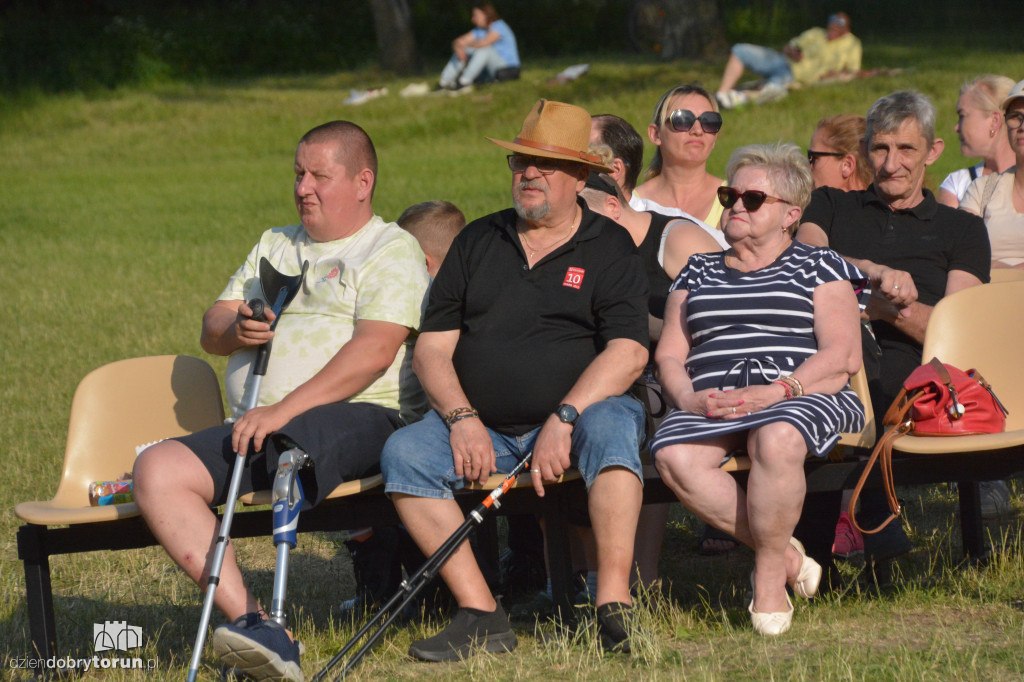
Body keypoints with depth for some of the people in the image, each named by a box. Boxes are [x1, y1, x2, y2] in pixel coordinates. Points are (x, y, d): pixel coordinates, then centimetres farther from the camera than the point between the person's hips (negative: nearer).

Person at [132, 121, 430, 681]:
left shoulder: (392, 251, 4)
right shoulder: (275, 246, 28)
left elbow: (374, 352, -11)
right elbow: (211, 330, 22)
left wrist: (284, 410, -20)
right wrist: (236, 330, -5)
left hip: (358, 415, -7)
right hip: (260, 424, 7)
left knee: (292, 451, -40)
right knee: (156, 471, -18)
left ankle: (261, 632, -45)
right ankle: (249, 619, -31)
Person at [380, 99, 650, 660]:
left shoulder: (609, 247, 4)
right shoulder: (476, 242, 15)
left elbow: (628, 353, -9)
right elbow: (431, 348, 9)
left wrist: (563, 420, -21)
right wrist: (461, 418, -9)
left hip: (580, 410, -3)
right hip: (482, 429, 3)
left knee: (611, 427, -36)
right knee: (404, 453, -23)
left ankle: (615, 608, -39)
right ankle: (481, 617, -27)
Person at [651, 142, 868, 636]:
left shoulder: (818, 267, 15)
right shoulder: (698, 273, 27)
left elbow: (842, 357, 1)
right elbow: (668, 355, 18)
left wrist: (774, 392, -15)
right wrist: (689, 399, -6)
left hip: (804, 397, -3)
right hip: (710, 405, 3)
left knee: (777, 438, -41)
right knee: (673, 455, -32)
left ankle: (769, 580, -24)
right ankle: (784, 553, -20)